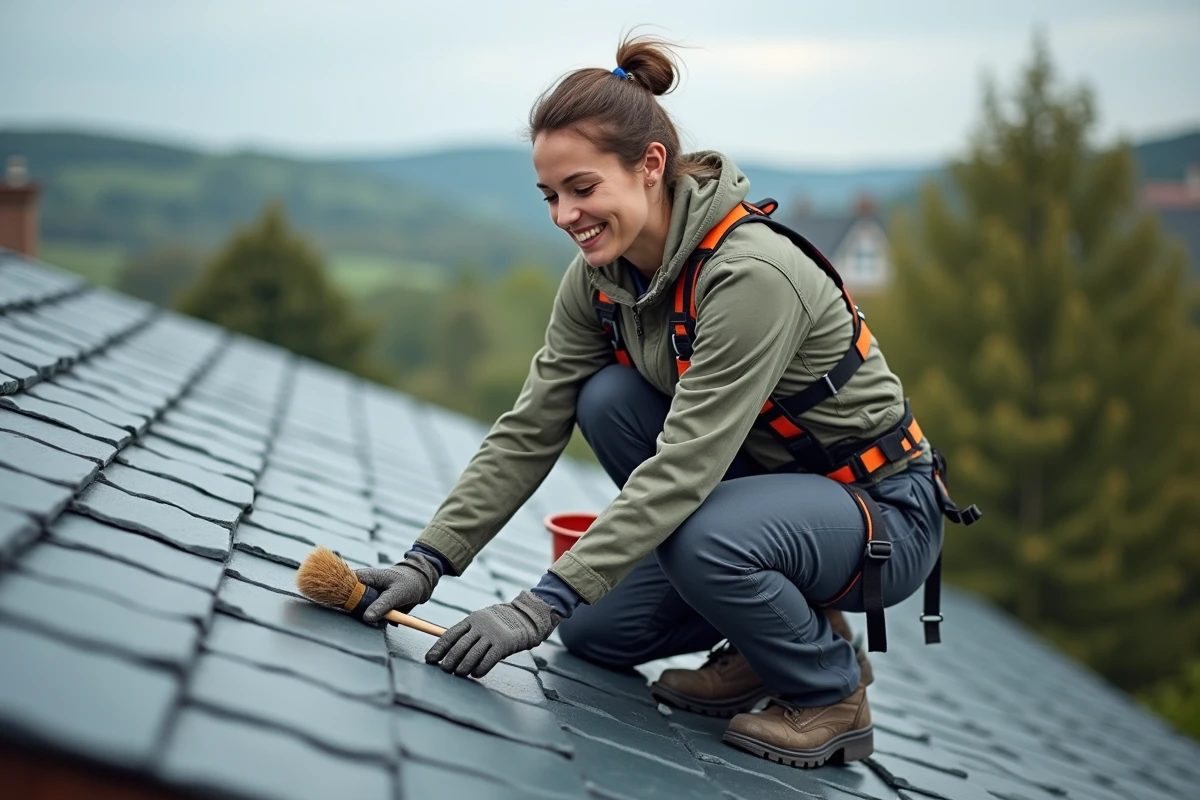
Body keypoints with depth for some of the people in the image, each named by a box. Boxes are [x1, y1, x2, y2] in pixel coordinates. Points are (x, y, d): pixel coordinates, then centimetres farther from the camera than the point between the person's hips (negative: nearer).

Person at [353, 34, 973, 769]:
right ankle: (763, 632, 4)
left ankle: (831, 687, -6)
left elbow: (684, 466, -33)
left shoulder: (751, 273, -30)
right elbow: (530, 431, -4)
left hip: (882, 512, -7)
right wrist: (428, 562, -13)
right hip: (764, 479, 7)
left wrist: (542, 604, -34)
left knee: (704, 538, -35)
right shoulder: (600, 275, -6)